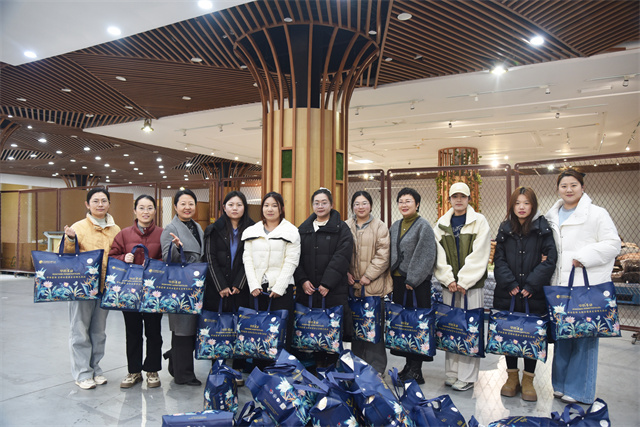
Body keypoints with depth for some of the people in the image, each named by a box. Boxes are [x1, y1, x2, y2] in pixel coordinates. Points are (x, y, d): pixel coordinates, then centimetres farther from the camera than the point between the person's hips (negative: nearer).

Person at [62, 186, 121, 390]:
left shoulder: (115, 230, 8)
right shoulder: (79, 227, -4)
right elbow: (69, 255, -5)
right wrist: (70, 240, -22)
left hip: (105, 285, 4)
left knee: (99, 331, 14)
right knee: (81, 331, 3)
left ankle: (95, 368, 26)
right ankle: (82, 373, 14)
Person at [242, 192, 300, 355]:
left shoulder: (291, 232, 3)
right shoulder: (251, 231, 13)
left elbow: (291, 262, -4)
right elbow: (247, 259, 7)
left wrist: (278, 287, -10)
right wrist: (253, 285, -4)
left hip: (281, 288, -3)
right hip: (257, 288, 3)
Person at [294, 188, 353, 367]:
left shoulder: (341, 229, 2)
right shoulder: (303, 229, 14)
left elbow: (341, 258, -9)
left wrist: (327, 283, -16)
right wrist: (302, 280, -7)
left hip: (333, 290, -3)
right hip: (307, 290, 3)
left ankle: (332, 363, 13)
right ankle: (317, 362, 18)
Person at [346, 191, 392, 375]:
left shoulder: (380, 227, 0)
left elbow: (383, 256, -5)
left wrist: (368, 276, -10)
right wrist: (346, 273, -4)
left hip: (374, 286, -3)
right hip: (352, 285, 3)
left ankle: (376, 368, 12)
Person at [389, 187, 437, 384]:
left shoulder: (423, 225, -7)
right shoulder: (395, 226, 13)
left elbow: (426, 256, -13)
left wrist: (412, 279, -15)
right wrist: (391, 276, 9)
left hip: (417, 283, -7)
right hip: (398, 281, 7)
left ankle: (416, 370, 6)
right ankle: (409, 364, 23)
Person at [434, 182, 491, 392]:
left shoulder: (479, 221, 1)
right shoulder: (441, 224, 10)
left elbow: (479, 256, -7)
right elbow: (439, 256, 5)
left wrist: (464, 281, -13)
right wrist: (448, 280, -7)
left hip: (471, 284, -3)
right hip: (450, 285, 3)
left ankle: (467, 377, 8)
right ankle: (452, 373, 18)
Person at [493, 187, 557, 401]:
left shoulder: (543, 228, -1)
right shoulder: (505, 229, 7)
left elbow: (550, 259, -7)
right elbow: (499, 259, 3)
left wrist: (531, 284, -12)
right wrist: (510, 284, -8)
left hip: (534, 295, -2)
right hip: (507, 295, 2)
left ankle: (528, 380, 19)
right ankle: (512, 377, 23)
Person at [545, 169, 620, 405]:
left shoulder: (597, 214, -1)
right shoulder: (551, 217, 14)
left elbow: (612, 244, -8)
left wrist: (583, 257, -17)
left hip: (587, 285, -5)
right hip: (559, 285, 5)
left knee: (584, 337, 1)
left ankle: (579, 390, 14)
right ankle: (561, 383, 25)